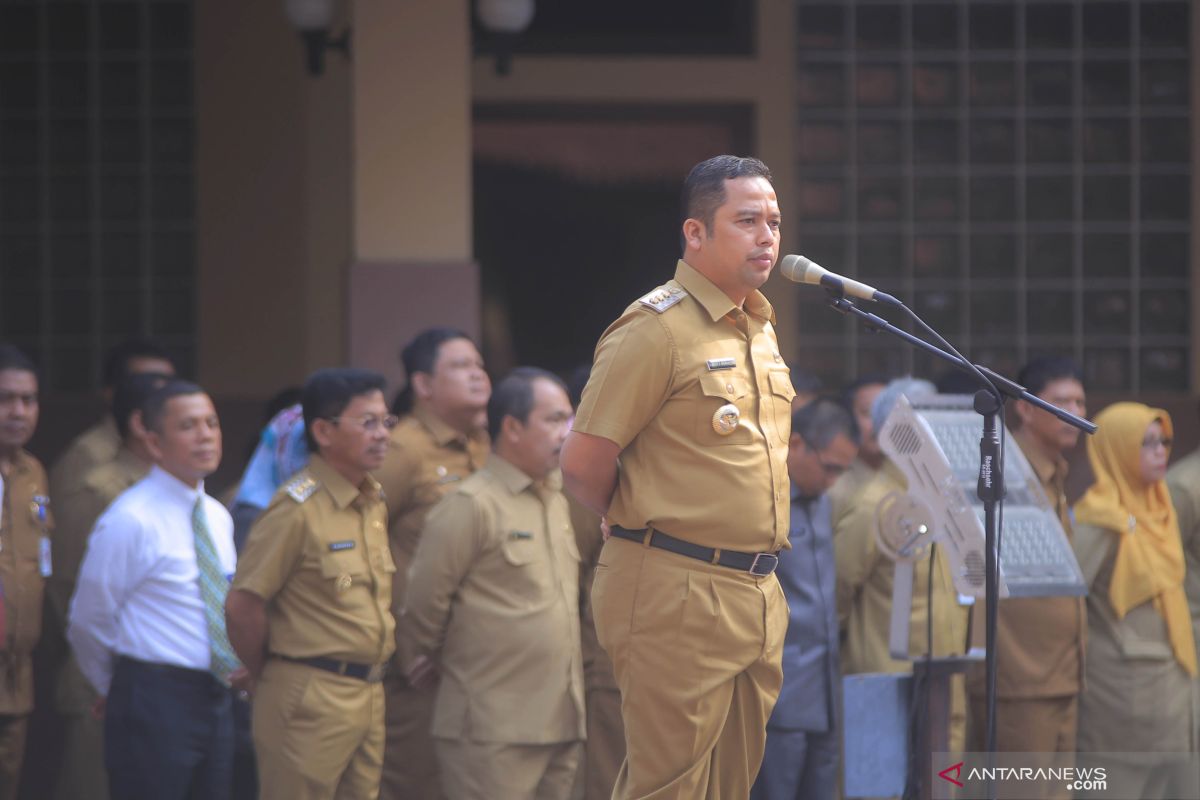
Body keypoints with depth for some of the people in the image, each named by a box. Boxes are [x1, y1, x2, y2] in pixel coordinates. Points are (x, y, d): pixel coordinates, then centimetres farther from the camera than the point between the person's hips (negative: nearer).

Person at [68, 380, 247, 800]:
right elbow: (88, 623, -8)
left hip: (214, 699, 8)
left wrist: (243, 664, 6)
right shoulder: (130, 521, -14)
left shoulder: (218, 518, 11)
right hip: (155, 703, -8)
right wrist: (119, 689, 6)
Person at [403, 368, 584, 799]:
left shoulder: (557, 500, 16)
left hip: (561, 723, 8)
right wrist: (442, 657, 6)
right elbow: (423, 603, -9)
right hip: (494, 727, -8)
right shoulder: (472, 505, -9)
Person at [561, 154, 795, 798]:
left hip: (757, 598, 8)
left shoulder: (760, 328, 16)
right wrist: (645, 529, 3)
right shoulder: (657, 327, -11)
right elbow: (584, 464, -12)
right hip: (679, 594, -8)